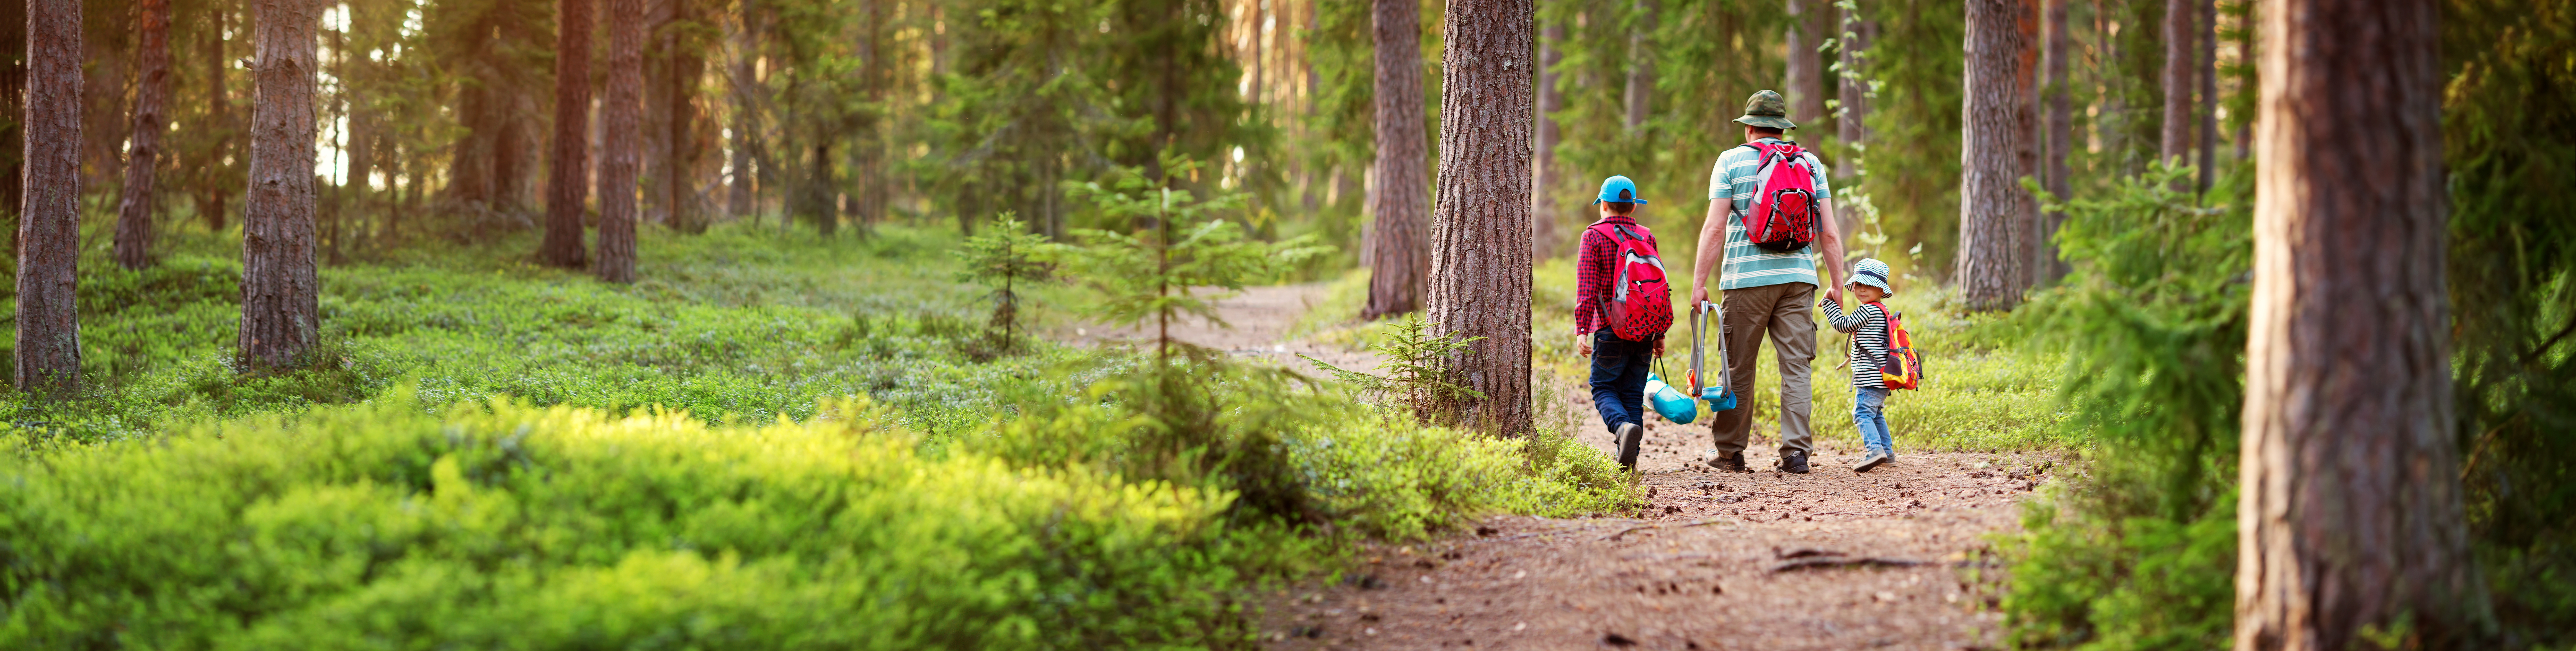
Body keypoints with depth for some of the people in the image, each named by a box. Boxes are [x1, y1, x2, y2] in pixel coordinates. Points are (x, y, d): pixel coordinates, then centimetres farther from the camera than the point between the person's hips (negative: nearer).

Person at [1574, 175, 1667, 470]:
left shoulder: (1594, 237, -2)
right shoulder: (1647, 238, 11)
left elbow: (1587, 288, -9)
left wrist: (1581, 329, -10)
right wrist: (1659, 334, 17)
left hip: (1611, 328, -4)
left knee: (1604, 388, 6)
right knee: (1633, 393, 9)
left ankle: (1624, 426, -24)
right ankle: (1628, 460, 5)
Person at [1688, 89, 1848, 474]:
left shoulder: (1732, 161, 3)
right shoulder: (1811, 164, 11)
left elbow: (1715, 228, -4)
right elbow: (1829, 233, 6)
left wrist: (1699, 283, -2)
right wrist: (1837, 285, 12)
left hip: (1747, 278, -2)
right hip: (1799, 276, 2)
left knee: (1738, 368, 7)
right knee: (1796, 367, 2)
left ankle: (1730, 453, 13)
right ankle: (1796, 453, -4)